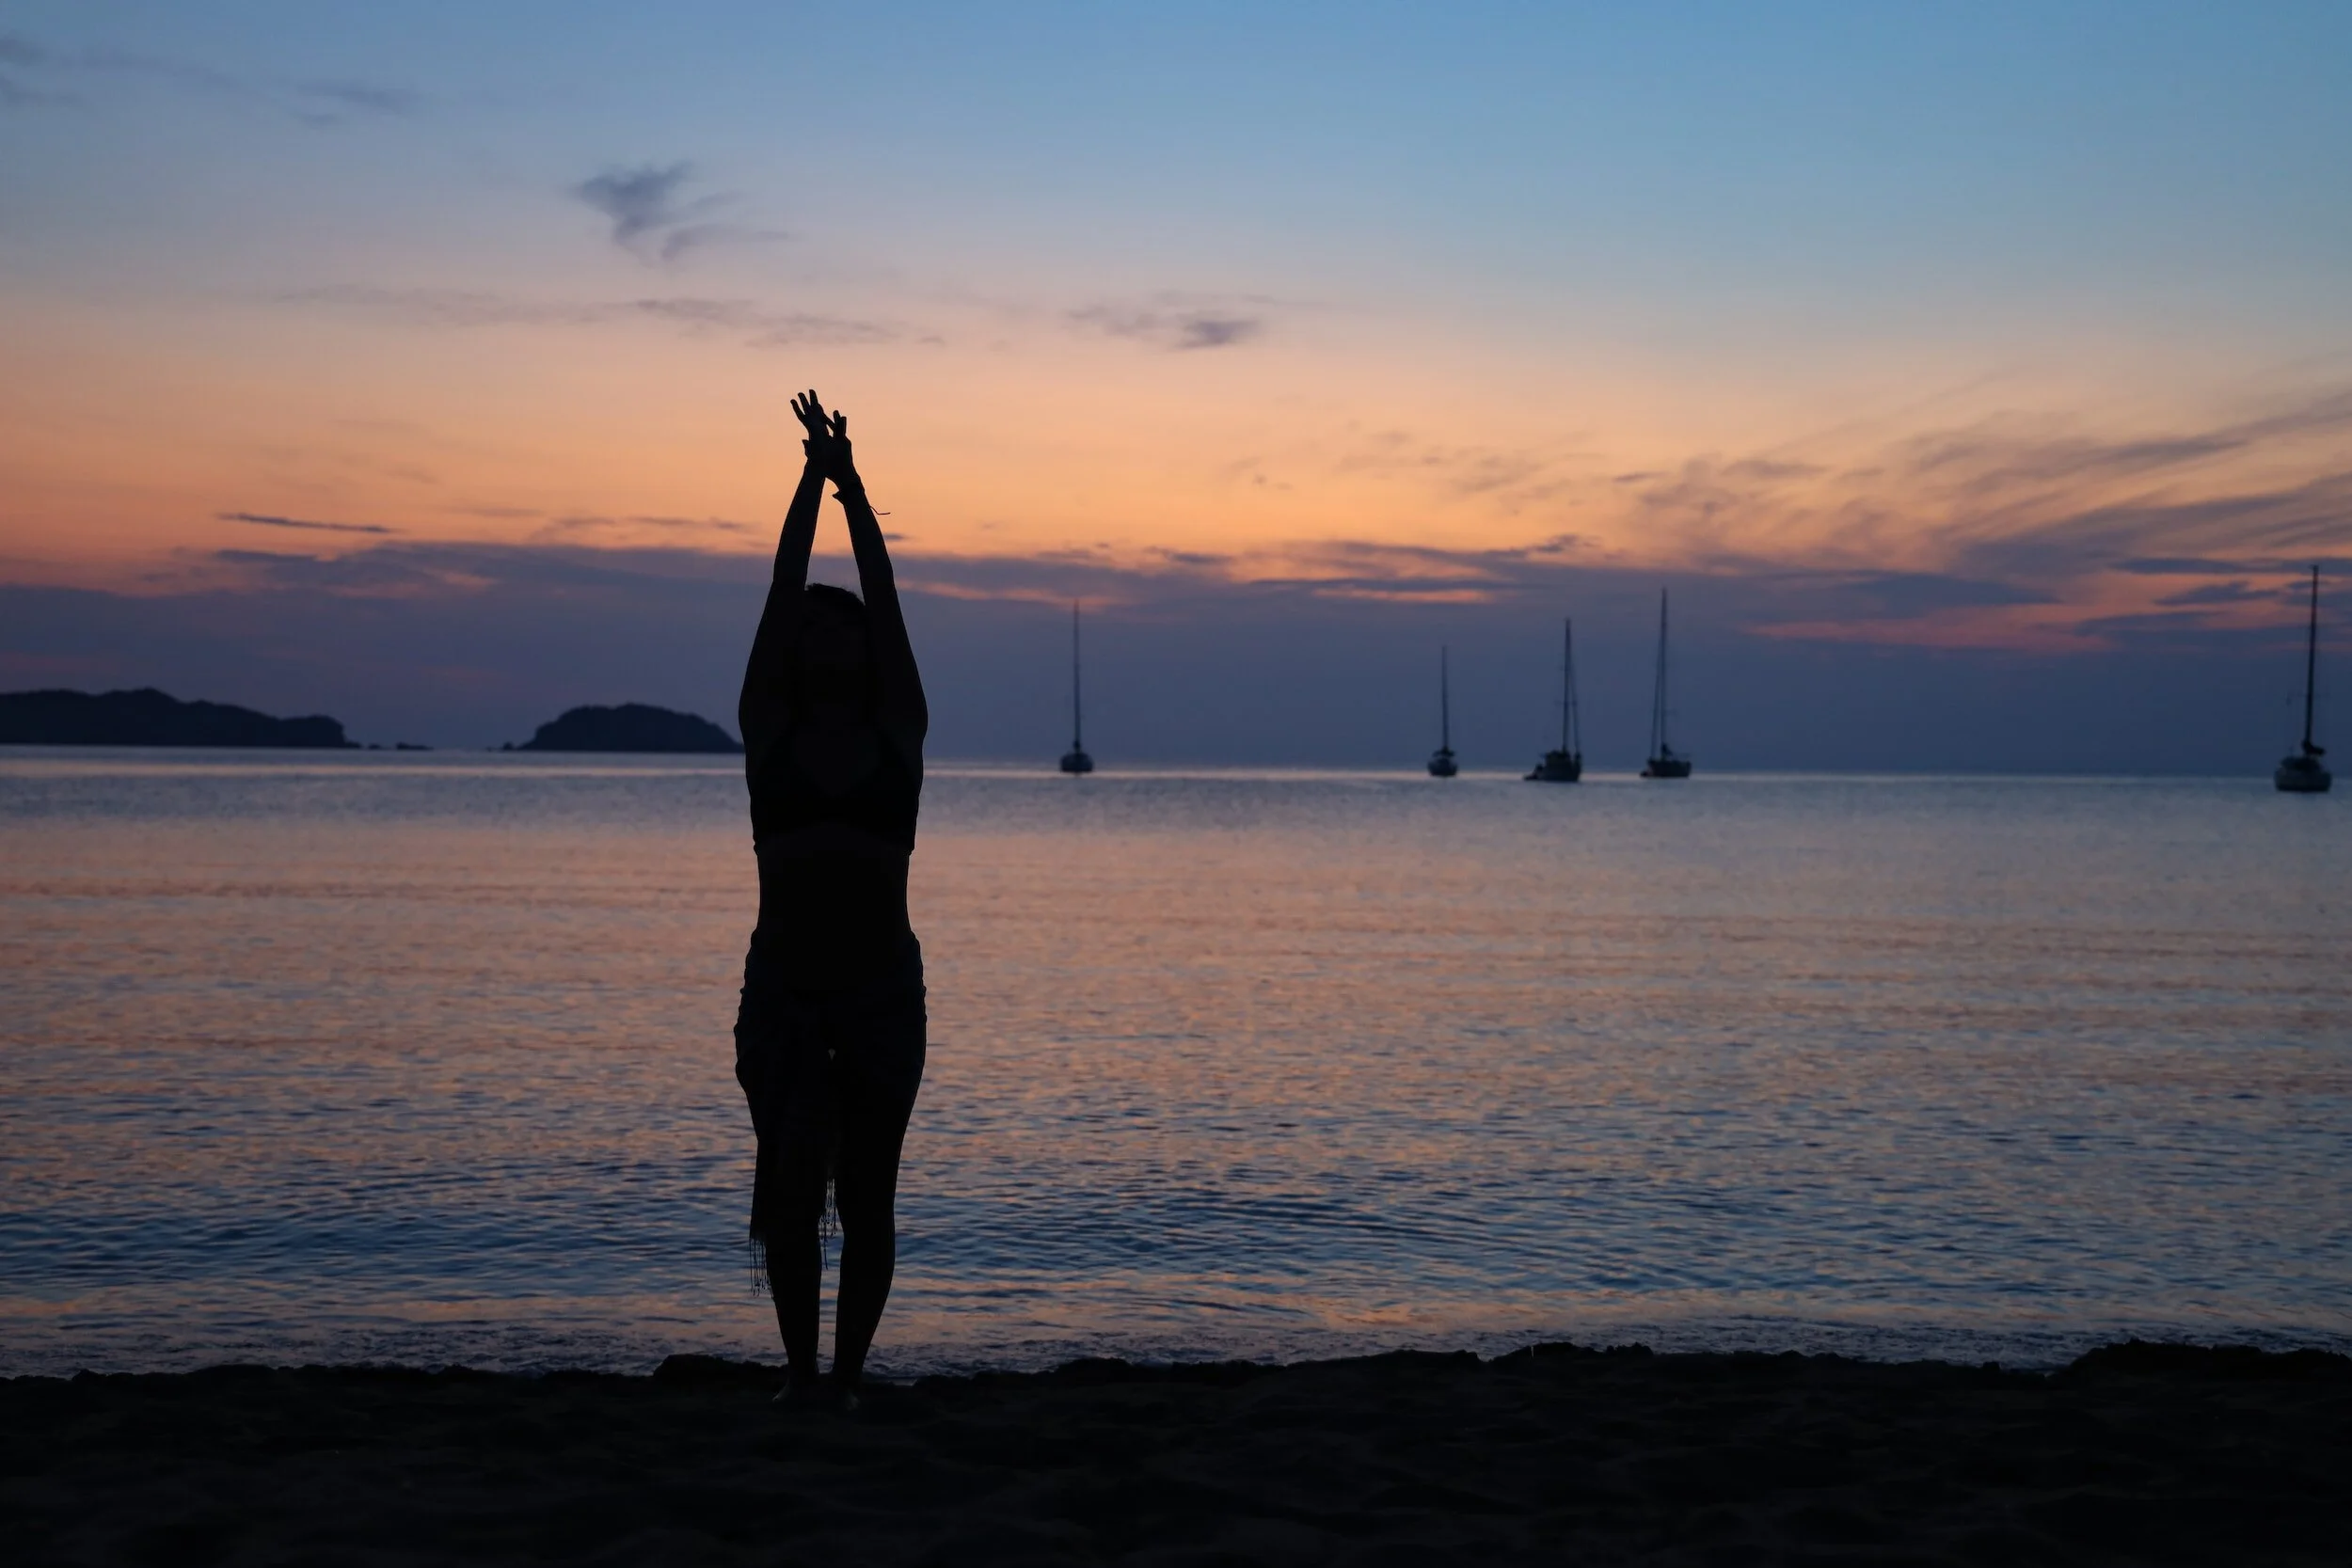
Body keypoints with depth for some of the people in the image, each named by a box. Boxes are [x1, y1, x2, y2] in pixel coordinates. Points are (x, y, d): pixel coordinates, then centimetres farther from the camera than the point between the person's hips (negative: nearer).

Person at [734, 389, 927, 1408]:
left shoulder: (899, 731, 4)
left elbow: (885, 601, -2)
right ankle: (799, 1368, 14)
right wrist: (814, 478, -2)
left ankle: (848, 1374, 18)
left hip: (883, 993, 0)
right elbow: (781, 592, 0)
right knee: (790, 1189, -6)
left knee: (865, 1201, 4)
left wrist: (855, 487, -4)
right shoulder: (769, 729, 4)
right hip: (782, 993, 0)